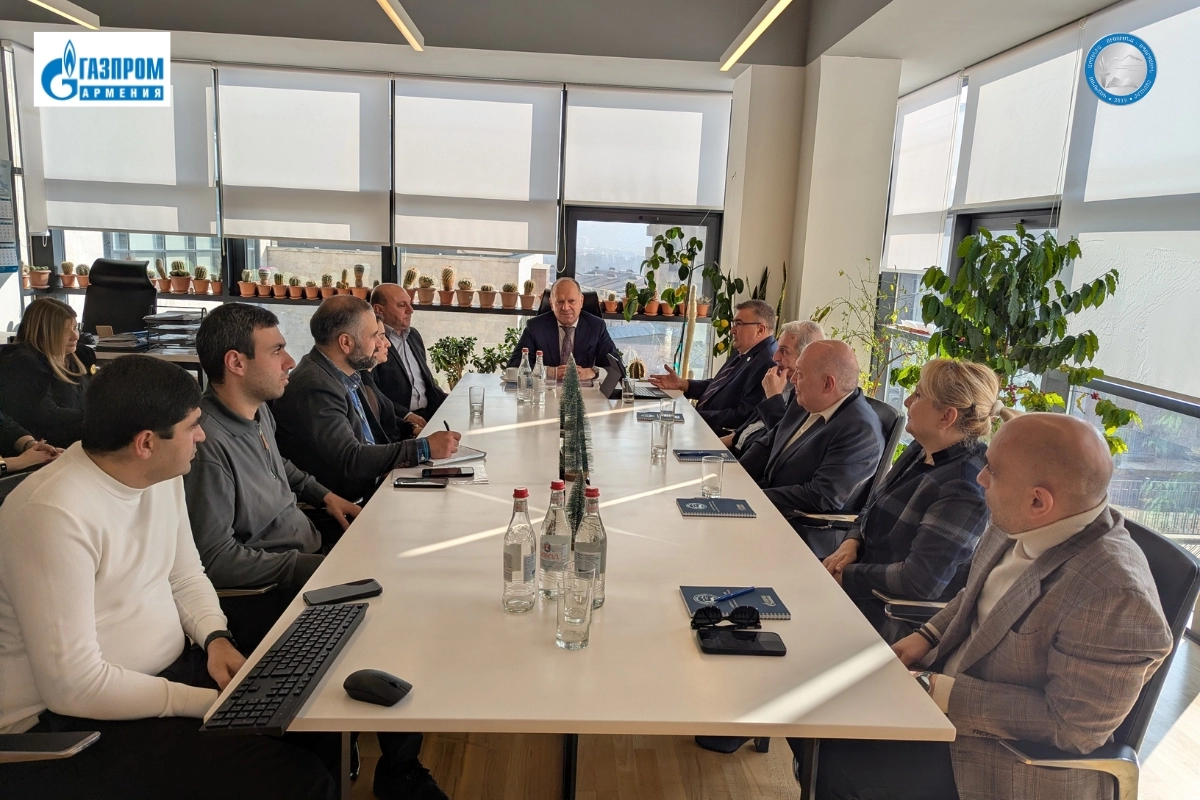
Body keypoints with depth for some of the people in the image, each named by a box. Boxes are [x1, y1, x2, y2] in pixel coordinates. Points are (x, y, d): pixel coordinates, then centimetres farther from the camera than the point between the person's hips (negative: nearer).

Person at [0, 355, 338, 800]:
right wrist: (210, 703, -21)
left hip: (173, 667, 8)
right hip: (77, 720, -8)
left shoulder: (162, 476, 0)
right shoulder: (55, 513, -26)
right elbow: (74, 685, -26)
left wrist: (216, 638, -5)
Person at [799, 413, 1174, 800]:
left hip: (1011, 756, -7)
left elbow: (1071, 725, -24)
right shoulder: (1018, 524, -5)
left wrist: (941, 692, -23)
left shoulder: (1117, 598, -29)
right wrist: (927, 636, -1)